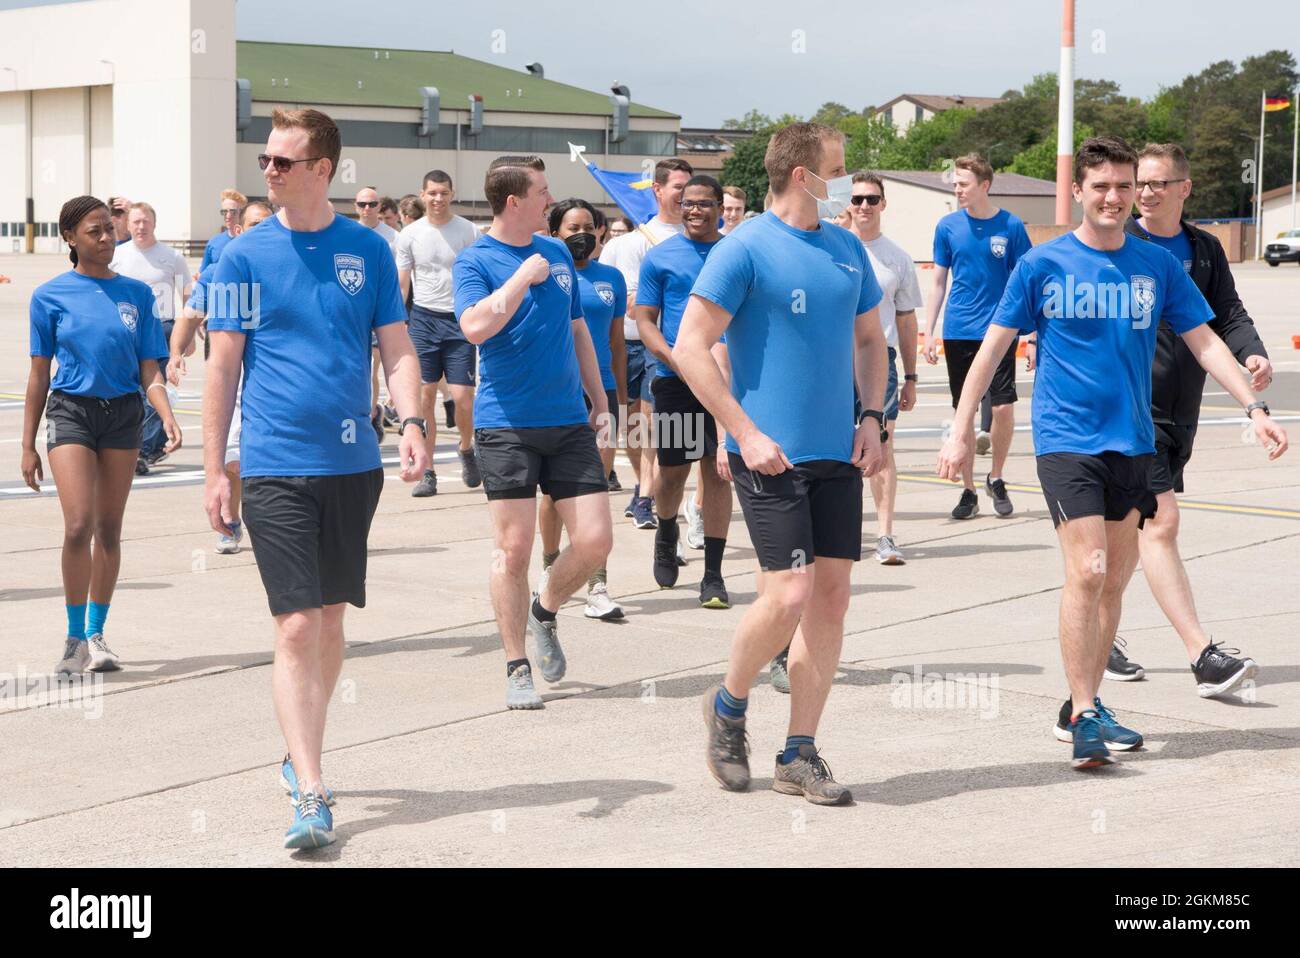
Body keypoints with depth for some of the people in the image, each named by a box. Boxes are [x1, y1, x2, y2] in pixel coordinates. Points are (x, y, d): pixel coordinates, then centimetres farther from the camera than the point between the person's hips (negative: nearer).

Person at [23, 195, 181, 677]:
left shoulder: (137, 294, 4)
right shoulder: (50, 296, 0)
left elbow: (149, 370, 4)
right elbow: (39, 374, 4)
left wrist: (168, 418, -14)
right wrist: (28, 446, 5)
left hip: (123, 414, 2)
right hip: (70, 411, -2)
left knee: (109, 530, 8)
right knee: (79, 526, -14)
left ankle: (96, 634, 21)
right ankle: (75, 638, -1)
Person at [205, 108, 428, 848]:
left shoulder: (369, 250, 4)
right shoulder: (244, 255, 0)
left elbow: (396, 348, 6)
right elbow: (223, 365, 2)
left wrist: (412, 420, -12)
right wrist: (214, 470, 0)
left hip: (353, 462, 3)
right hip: (276, 467, -3)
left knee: (331, 618, 13)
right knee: (297, 627, -10)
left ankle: (303, 753, 32)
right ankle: (311, 794, -11)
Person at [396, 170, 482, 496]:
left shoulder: (468, 231, -1)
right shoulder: (410, 234, 4)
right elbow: (401, 283, 9)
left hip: (460, 320, -1)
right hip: (423, 319, 1)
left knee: (462, 397, -7)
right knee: (425, 398, 0)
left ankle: (466, 449, 23)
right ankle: (427, 472, 6)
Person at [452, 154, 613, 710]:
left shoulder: (557, 253, 13)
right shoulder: (475, 261, -4)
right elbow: (475, 326, -23)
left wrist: (598, 398, 20)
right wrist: (523, 276, -16)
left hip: (569, 420, 5)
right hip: (507, 422, -5)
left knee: (595, 539, -2)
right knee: (514, 548, -3)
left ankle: (544, 612, 26)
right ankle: (517, 669, 8)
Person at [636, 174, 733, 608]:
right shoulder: (660, 257, 3)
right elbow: (645, 319, 1)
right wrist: (674, 359, -14)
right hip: (674, 378, 0)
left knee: (718, 471, -2)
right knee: (672, 469, 6)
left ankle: (713, 575, 3)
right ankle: (666, 531, 39)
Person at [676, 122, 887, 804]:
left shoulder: (847, 249, 11)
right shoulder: (745, 249, -9)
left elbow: (869, 338, 23)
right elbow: (690, 347, -12)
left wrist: (872, 418, 8)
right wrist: (746, 433, -15)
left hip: (838, 454, 7)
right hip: (772, 456, -6)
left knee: (831, 594, 3)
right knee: (788, 595, -12)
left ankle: (799, 755, 12)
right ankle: (728, 705, 16)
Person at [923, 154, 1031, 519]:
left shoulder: (1010, 225, -3)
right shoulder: (948, 226, 2)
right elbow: (939, 283, 9)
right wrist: (929, 332, 5)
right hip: (958, 333, 2)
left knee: (1003, 407, -6)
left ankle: (996, 479, 17)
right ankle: (968, 491, 14)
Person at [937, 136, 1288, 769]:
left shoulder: (1157, 266, 5)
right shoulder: (1043, 264, -3)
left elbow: (1204, 342, 8)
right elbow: (994, 347, 1)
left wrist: (1253, 407, -3)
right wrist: (960, 431, -2)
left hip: (1132, 442, 4)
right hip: (1066, 439, -4)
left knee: (1113, 582, 8)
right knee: (1087, 571, -15)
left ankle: (1081, 707, 20)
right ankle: (1085, 717, -11)